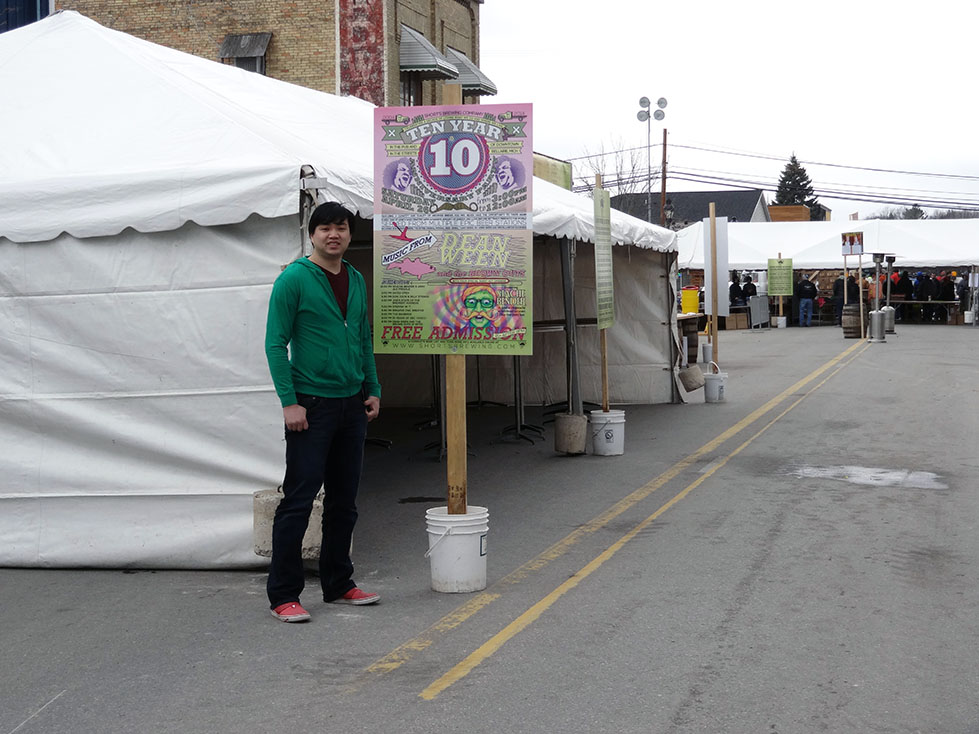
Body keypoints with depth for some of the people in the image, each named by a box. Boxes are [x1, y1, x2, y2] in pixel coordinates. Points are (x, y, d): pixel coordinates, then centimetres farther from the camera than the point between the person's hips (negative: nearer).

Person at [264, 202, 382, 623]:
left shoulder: (356, 281, 12)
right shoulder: (294, 280, -9)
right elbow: (276, 344, -11)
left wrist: (373, 390, 12)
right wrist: (289, 401, -17)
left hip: (352, 404, 7)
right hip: (311, 405, -7)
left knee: (344, 501, 13)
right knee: (298, 500, -5)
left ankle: (338, 584, 24)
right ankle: (283, 595, 2)